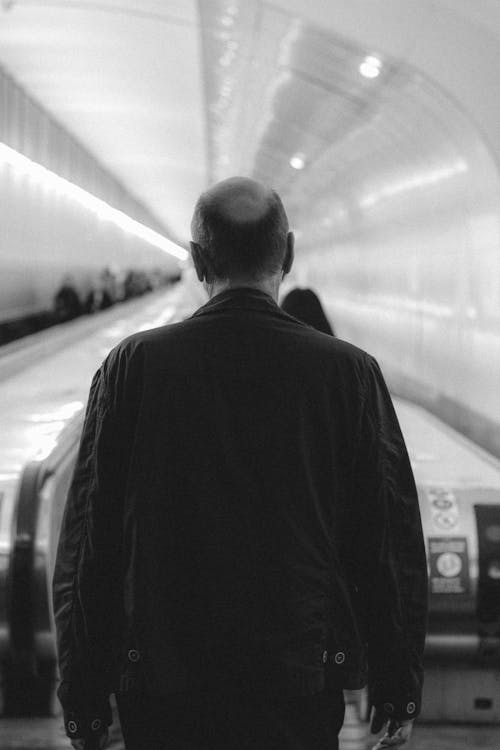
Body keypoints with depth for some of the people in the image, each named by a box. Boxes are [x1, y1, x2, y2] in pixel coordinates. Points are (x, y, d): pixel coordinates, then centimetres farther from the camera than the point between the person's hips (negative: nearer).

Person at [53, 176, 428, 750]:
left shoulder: (131, 367, -4)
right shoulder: (349, 373, -4)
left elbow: (86, 546, -2)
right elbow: (393, 546, -2)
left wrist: (82, 701, 5)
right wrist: (398, 692, 8)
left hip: (161, 690, 0)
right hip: (303, 687, 0)